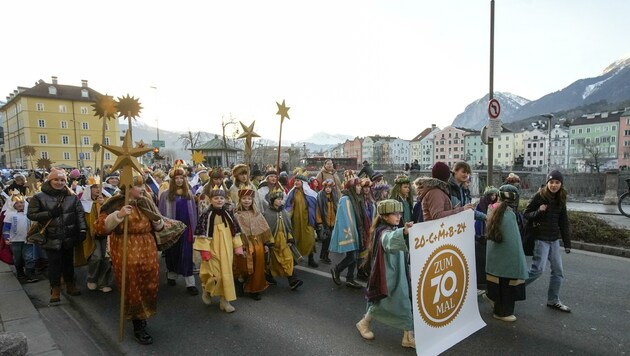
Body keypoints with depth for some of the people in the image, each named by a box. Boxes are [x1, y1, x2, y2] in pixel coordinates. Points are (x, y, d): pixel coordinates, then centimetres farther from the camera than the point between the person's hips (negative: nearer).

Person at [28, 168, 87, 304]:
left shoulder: (72, 197, 1)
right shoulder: (39, 197, -3)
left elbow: (80, 214, -2)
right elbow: (31, 215, -4)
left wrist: (82, 229, -12)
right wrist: (50, 213, -16)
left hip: (69, 236, 2)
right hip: (51, 237, -2)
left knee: (68, 261, 15)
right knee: (54, 262, 4)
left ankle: (70, 285, 29)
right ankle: (55, 289, 18)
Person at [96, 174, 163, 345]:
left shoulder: (146, 202, 8)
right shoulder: (115, 203, -8)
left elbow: (158, 227, 18)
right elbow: (101, 228, -16)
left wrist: (157, 221, -5)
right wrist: (118, 215, -28)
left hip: (148, 251, 5)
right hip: (126, 253, -5)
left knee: (149, 286, 11)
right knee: (133, 288, 3)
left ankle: (142, 318, 36)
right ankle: (138, 327, 20)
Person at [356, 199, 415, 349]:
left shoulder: (395, 230, 9)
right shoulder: (384, 232, -21)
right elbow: (390, 239, -49)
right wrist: (404, 232, -67)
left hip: (399, 274, 8)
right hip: (388, 274, -8)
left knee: (406, 302, 6)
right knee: (382, 303, 6)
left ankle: (408, 336, 15)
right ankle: (364, 323, 31)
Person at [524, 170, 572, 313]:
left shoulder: (560, 199, 7)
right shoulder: (539, 196, -10)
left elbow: (564, 222, 10)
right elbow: (526, 214, -5)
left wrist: (567, 243, 8)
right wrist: (538, 211, -26)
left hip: (554, 240, 6)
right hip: (541, 238, -6)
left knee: (558, 271, 9)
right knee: (538, 269, -10)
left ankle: (553, 301, 23)